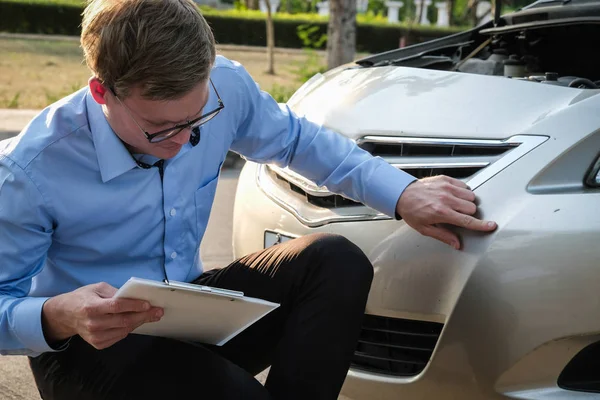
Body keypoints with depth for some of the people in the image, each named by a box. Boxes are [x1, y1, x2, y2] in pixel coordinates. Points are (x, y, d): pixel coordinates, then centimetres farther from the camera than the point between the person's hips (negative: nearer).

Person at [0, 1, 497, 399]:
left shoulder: (225, 87, -12)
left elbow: (296, 139, 9)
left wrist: (401, 194, -2)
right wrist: (58, 317, -36)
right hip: (90, 348, -5)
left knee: (336, 261, -17)